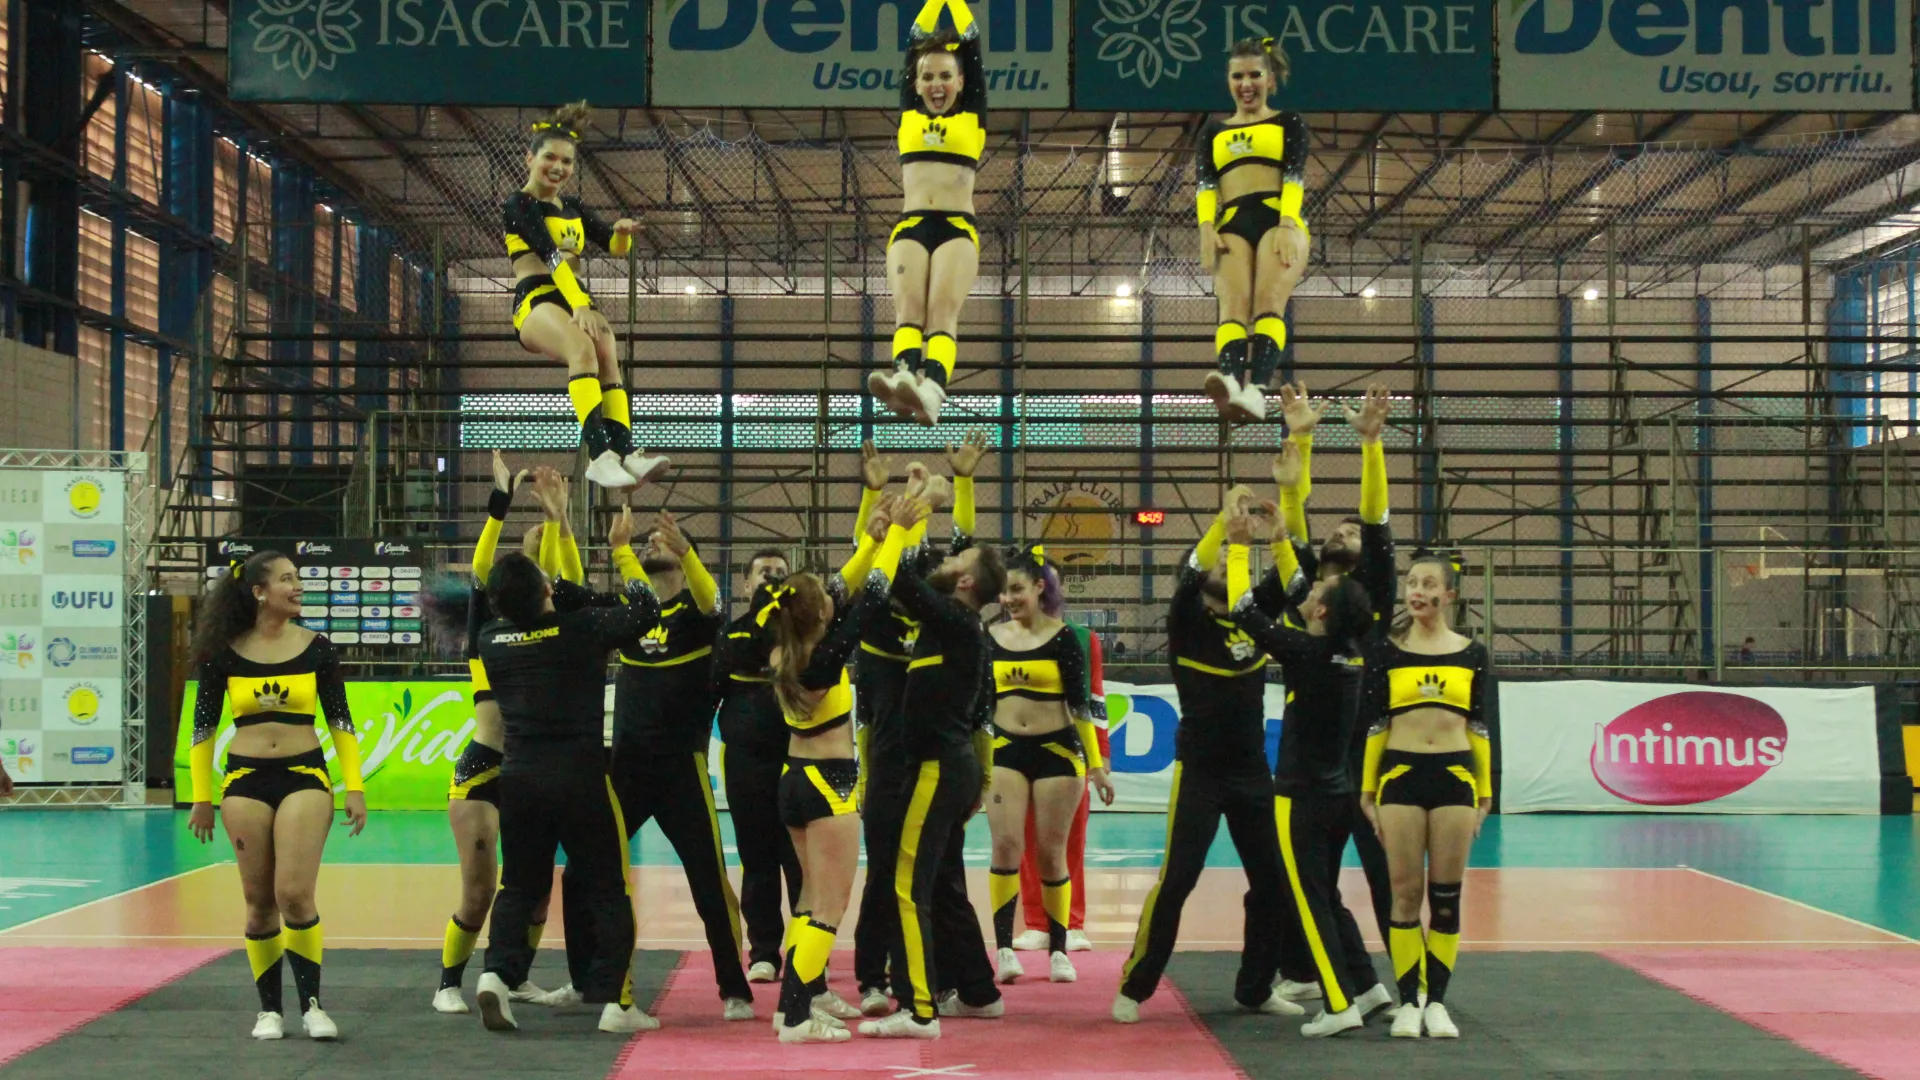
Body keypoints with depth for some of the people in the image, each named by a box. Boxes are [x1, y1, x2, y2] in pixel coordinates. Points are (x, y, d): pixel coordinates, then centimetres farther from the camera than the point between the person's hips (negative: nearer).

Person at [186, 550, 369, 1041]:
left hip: (305, 777, -1)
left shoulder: (317, 648, 1)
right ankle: (269, 1009, 18)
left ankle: (311, 1004, 1)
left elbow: (340, 721, 5)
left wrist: (354, 788, -1)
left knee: (294, 894, -12)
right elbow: (203, 727, 7)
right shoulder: (225, 652, 0)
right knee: (259, 901, 6)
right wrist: (202, 798, 5)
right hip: (245, 780, 1)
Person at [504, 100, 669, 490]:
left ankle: (624, 451, -46)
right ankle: (599, 452, -50)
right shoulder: (519, 204, 3)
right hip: (537, 301, -5)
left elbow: (614, 246, 15)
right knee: (583, 348, -36)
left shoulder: (572, 206, 24)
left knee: (606, 351, -28)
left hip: (577, 301, 6)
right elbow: (550, 255, -12)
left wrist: (622, 233, -11)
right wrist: (579, 307, -25)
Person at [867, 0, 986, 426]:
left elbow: (971, 45, 18)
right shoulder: (909, 115, 20)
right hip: (910, 226, 2)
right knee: (908, 307, -20)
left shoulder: (972, 118, 15)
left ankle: (932, 390, -46)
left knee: (943, 308, -22)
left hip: (958, 227, -2)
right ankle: (904, 376, -45)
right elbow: (915, 42, 24)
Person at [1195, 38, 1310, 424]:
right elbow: (1204, 182, 12)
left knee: (1269, 300, -25)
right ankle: (1229, 382, -51)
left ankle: (1257, 390, -45)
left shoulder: (1288, 123, 20)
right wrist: (1206, 228, -9)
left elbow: (1294, 175, 4)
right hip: (1232, 223, 1)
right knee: (1234, 303, -24)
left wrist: (1286, 225, -14)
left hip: (1278, 217, -1)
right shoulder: (1213, 131, 26)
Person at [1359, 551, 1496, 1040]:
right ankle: (1408, 1001, 9)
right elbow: (1372, 725, 5)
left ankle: (1437, 1001, 12)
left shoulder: (1473, 655, 5)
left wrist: (1485, 794, 5)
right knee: (1406, 894, 1)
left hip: (1455, 777, 1)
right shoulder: (1386, 653, 3)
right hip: (1400, 776, -1)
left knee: (1446, 896, 4)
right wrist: (1367, 791, 3)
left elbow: (1482, 727, 7)